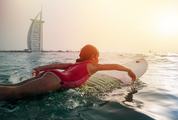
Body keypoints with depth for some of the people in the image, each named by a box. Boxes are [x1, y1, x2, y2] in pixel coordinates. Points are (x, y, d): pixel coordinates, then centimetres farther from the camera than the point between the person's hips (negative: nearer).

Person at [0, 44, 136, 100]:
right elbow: (114, 66, 18)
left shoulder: (76, 64, 29)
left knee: (13, 87, 4)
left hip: (48, 74, 8)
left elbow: (58, 64, 22)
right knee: (13, 92, -17)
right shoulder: (93, 66, 12)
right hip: (54, 80, -8)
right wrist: (129, 70, 32)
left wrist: (40, 68, 22)